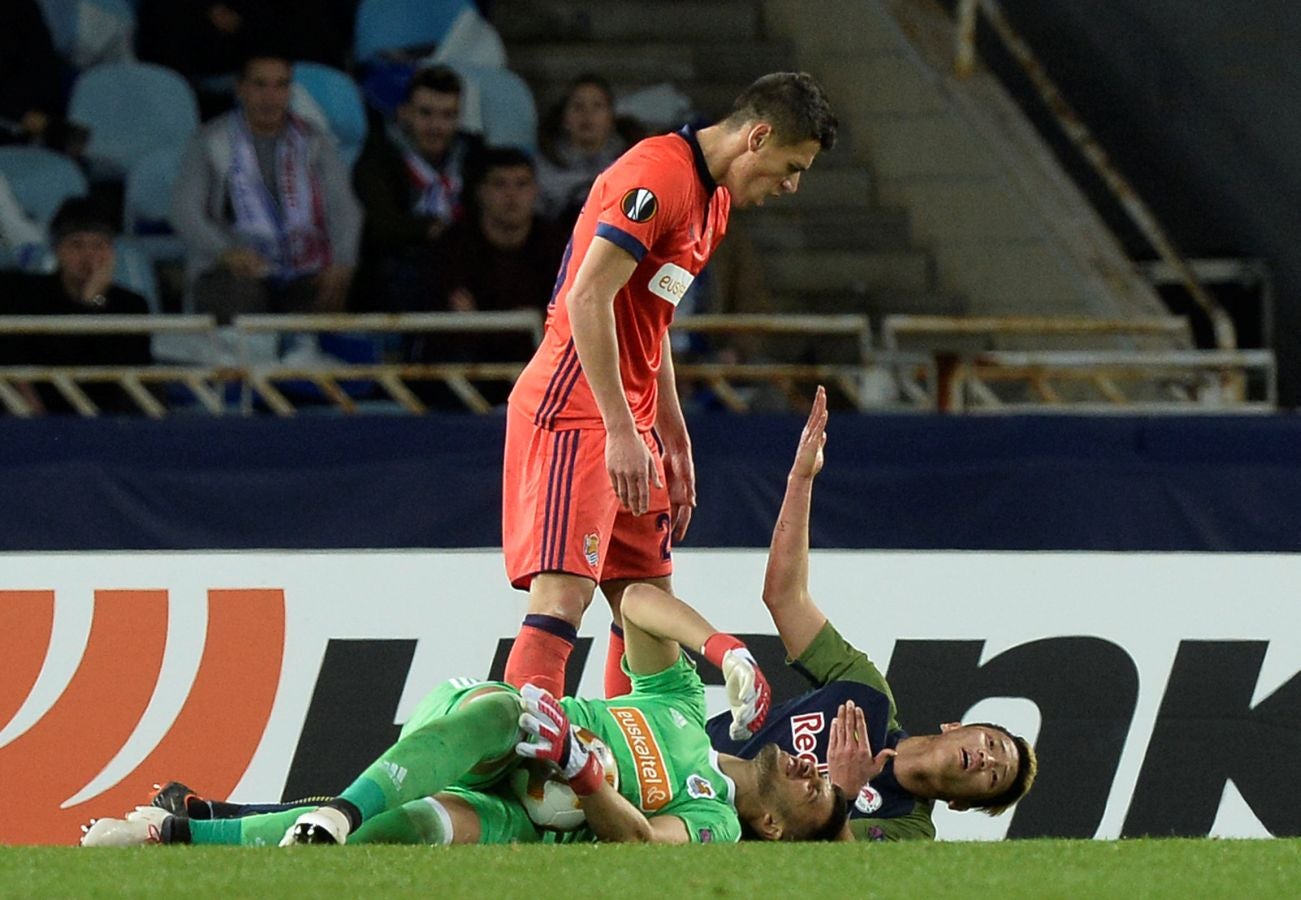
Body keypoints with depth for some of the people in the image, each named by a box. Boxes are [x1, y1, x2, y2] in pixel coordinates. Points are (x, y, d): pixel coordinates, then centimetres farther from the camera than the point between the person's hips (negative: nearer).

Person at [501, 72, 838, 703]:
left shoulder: (713, 196, 16)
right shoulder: (659, 174, -16)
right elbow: (588, 301, -22)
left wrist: (674, 441, 22)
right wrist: (621, 431, -24)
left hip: (627, 426, 10)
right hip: (575, 414, -10)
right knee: (563, 597, -17)